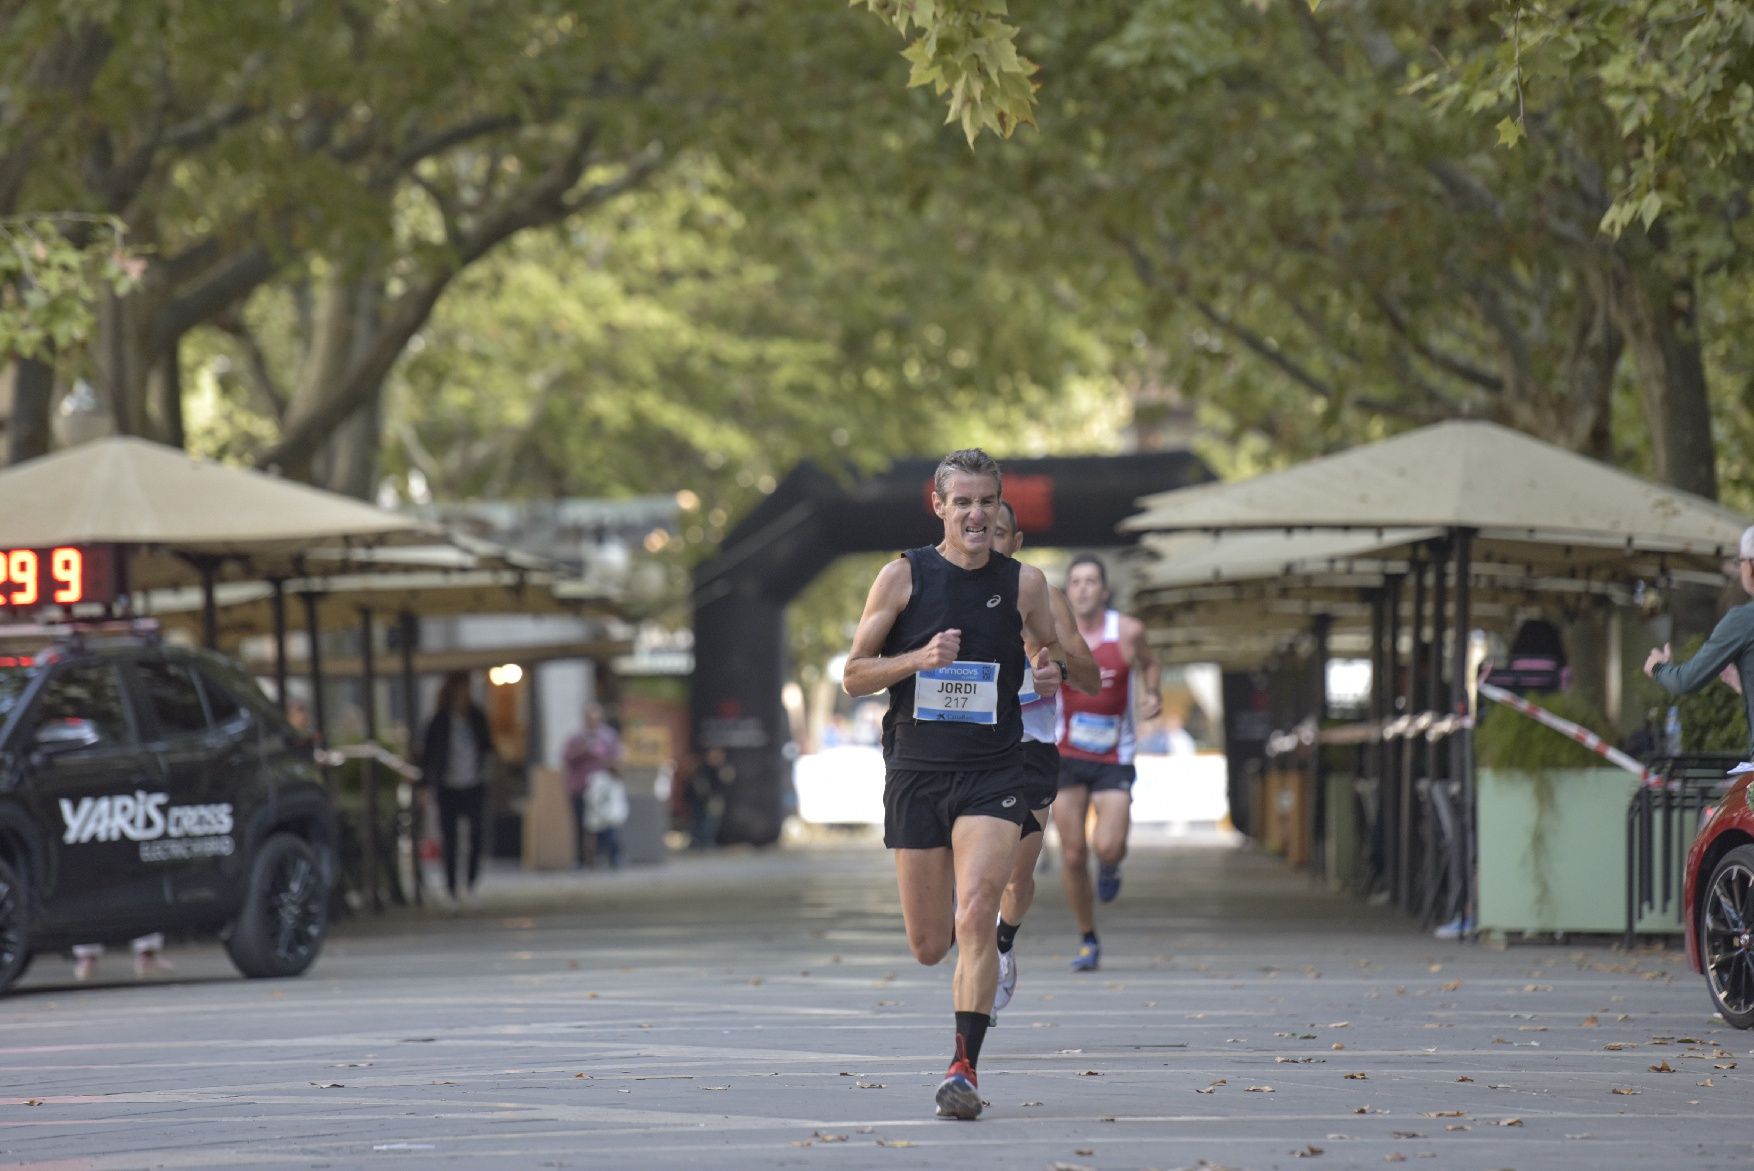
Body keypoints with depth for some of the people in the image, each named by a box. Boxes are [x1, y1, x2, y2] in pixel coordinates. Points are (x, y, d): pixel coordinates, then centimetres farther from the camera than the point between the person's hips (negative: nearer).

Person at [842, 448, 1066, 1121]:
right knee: (929, 947, 7)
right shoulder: (903, 576, 0)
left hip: (993, 774, -1)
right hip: (916, 773, 1)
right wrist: (920, 658, -15)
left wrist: (1052, 670, -4)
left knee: (975, 920, -19)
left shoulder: (1024, 582, 4)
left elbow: (1052, 650, 20)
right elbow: (854, 676, 2)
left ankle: (964, 1066, -16)